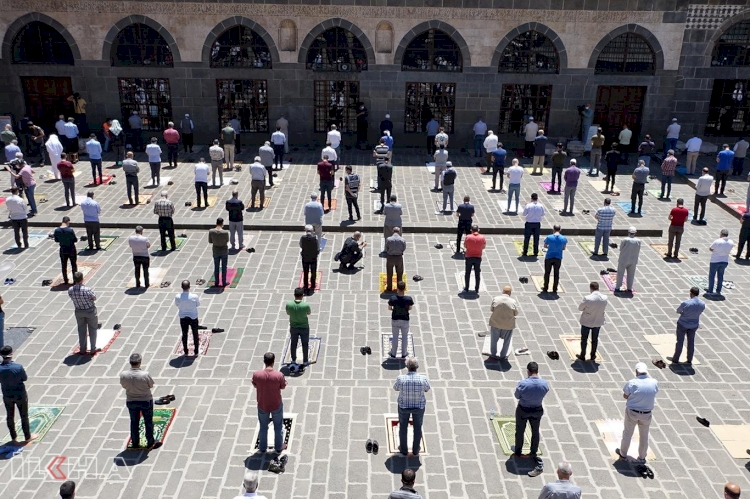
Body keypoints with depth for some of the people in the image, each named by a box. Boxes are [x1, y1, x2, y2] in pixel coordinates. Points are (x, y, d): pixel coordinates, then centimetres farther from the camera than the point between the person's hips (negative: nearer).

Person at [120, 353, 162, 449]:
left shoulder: (123, 375, -19)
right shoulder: (145, 374, -27)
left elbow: (124, 386, -1)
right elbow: (151, 385, -11)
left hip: (131, 401, 3)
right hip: (146, 401, -2)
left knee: (134, 422, 20)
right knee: (148, 422, 15)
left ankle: (135, 443, 32)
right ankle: (150, 442, 26)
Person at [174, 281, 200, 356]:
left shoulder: (177, 297, -19)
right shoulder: (195, 296, -24)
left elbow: (176, 305, 0)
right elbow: (198, 304, -6)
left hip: (183, 318, 1)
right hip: (193, 317, -1)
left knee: (184, 334, 17)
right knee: (195, 334, 15)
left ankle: (185, 352, 28)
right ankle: (196, 352, 24)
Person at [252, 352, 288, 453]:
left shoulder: (256, 374, -23)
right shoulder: (279, 375, -26)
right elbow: (283, 387, -8)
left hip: (262, 405, 1)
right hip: (276, 405, -1)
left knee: (263, 427, 24)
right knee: (278, 427, 22)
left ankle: (262, 448, 41)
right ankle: (278, 448, 38)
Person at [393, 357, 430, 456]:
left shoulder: (401, 378, -28)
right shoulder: (423, 378, -27)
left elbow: (396, 388, -5)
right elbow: (427, 389, -5)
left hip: (404, 406, 0)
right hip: (419, 406, 1)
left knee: (403, 427, 24)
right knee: (417, 428, 24)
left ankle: (404, 450, 41)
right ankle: (415, 451, 42)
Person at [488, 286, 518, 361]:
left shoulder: (495, 299, -12)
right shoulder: (513, 302, -14)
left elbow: (491, 309, -2)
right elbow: (516, 314, -7)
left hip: (495, 323, 1)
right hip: (508, 324, -1)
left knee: (494, 340, 20)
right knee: (506, 341, 20)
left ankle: (493, 355, 32)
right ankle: (502, 356, 28)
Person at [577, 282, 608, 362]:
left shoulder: (587, 298, -27)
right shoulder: (604, 298, -15)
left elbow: (580, 308, -14)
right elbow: (604, 309, 1)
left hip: (586, 322, -3)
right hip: (598, 321, 3)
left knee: (584, 339, 15)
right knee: (595, 339, 21)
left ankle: (582, 356, 26)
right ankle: (592, 356, 33)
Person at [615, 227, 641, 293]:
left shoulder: (625, 240, -18)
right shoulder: (638, 241, -9)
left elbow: (621, 249, -7)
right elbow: (638, 252, 1)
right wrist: (635, 258, 14)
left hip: (624, 260, -3)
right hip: (633, 261, 3)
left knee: (620, 274, 10)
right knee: (631, 274, 14)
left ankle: (617, 288, 14)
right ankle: (629, 288, 18)